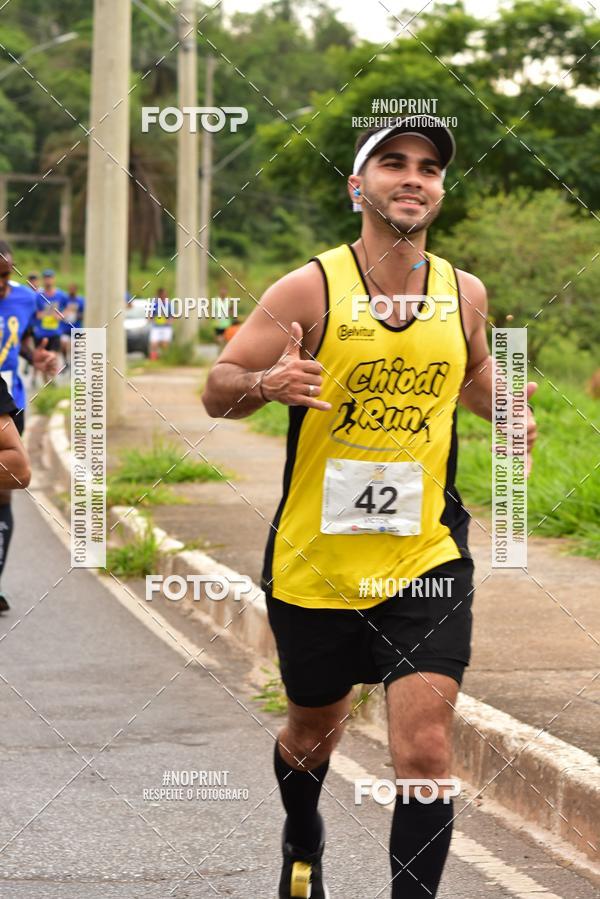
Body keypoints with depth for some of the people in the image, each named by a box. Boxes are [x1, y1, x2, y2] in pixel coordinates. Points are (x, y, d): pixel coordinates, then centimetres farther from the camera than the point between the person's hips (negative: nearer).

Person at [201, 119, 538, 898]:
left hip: (426, 558, 1)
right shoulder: (310, 290, -11)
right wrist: (268, 382, -28)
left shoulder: (463, 294, 0)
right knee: (313, 730, 20)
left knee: (426, 748, -13)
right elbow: (217, 389, -6)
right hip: (315, 562, -1)